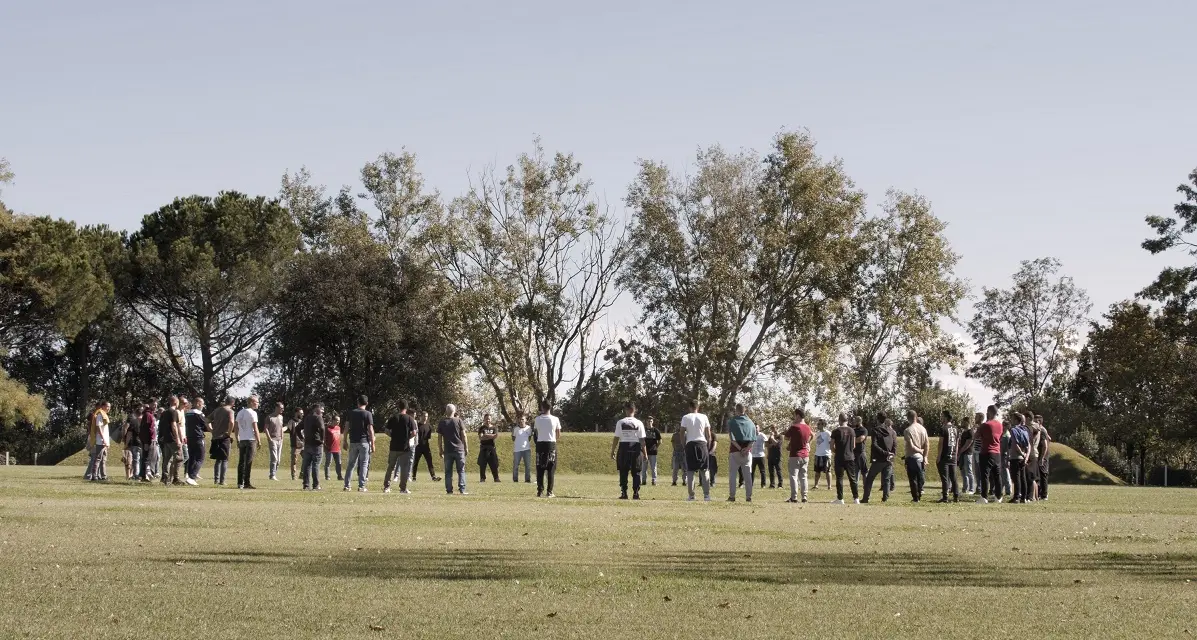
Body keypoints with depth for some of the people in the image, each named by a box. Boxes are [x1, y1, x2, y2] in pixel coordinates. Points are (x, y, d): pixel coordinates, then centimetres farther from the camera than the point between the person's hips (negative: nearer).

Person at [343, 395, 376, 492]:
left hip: (353, 441, 4)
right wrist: (372, 444, -5)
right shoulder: (368, 414, -5)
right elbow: (370, 430, -8)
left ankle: (346, 485, 6)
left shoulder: (351, 413, 6)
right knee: (364, 464, 1)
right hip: (364, 441, -3)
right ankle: (361, 486, -4)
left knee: (351, 464, 9)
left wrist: (345, 441, 13)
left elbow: (346, 427, 6)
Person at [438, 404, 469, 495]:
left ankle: (449, 490, 2)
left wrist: (440, 450, 11)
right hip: (459, 449, -1)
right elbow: (463, 435, -1)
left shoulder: (442, 422, 3)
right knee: (461, 470, 3)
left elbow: (439, 438, 4)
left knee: (448, 471, 5)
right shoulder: (458, 421, -2)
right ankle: (462, 489, -5)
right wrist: (466, 448, 6)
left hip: (448, 450, 1)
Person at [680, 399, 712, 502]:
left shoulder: (686, 417, 1)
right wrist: (708, 447, 13)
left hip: (690, 444, -1)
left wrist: (683, 446, 6)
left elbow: (682, 433, -2)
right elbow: (708, 434, 4)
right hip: (702, 443, 1)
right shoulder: (704, 417, 5)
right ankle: (706, 495, 0)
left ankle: (691, 495, -2)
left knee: (690, 471, 2)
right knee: (704, 471, 5)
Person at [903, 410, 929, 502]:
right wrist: (925, 456, 2)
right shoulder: (923, 429, 3)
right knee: (921, 477, 15)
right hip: (921, 457, 5)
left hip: (912, 457, -5)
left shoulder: (908, 430, -12)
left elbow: (911, 446, -17)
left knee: (913, 478, 2)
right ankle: (920, 495, 18)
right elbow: (927, 444, 0)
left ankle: (916, 497, 3)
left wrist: (920, 451, -3)